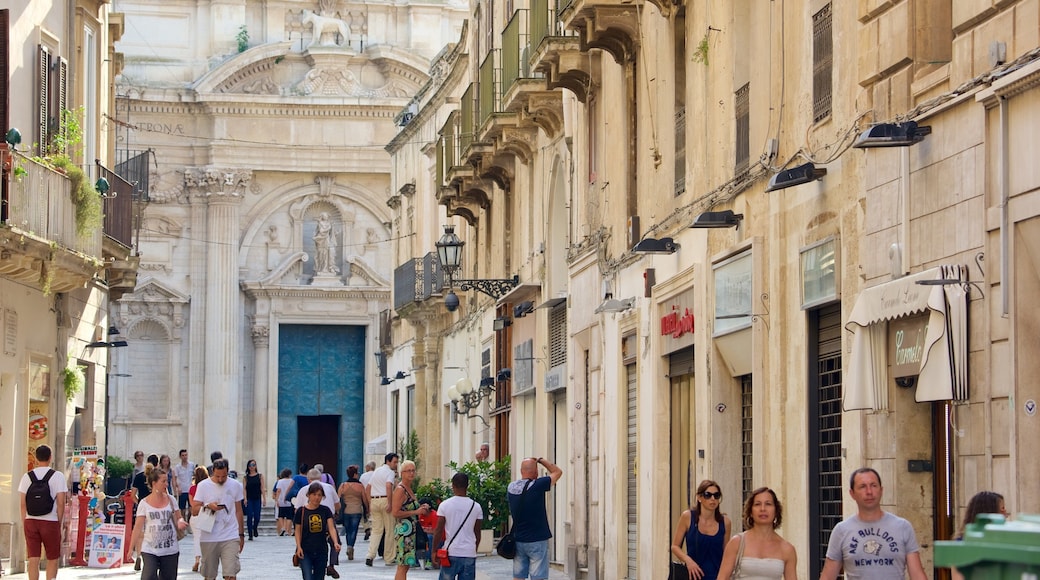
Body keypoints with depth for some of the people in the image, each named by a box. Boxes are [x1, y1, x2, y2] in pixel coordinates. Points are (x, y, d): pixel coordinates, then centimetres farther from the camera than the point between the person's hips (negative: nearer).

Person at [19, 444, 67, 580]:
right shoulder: (57, 476, -4)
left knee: (33, 560, 3)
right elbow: (61, 503, -7)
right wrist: (59, 523, 2)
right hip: (50, 522, -2)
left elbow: (23, 504, 3)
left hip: (30, 521, 2)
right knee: (52, 560, 8)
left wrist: (24, 523, 11)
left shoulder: (27, 476, 4)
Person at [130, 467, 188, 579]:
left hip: (170, 550, 2)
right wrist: (131, 548, -2)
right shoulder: (145, 503, -1)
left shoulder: (170, 500, 4)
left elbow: (178, 519, 11)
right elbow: (138, 527, 0)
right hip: (149, 550, -2)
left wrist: (180, 522, -14)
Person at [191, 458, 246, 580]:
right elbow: (194, 510, -2)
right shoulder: (203, 485, -1)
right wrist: (208, 507, -21)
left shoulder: (235, 486, 5)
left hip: (230, 538, 0)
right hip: (209, 537, 0)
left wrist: (241, 534, 13)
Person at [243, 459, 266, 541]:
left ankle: (255, 528, 26)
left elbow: (262, 488, 4)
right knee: (249, 516, -5)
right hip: (249, 499, 0)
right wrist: (245, 499, -12)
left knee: (257, 516, -5)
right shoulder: (246, 477, 6)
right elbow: (245, 488, 1)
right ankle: (250, 535, 0)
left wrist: (264, 498, -2)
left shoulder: (260, 475, 6)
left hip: (257, 499, 0)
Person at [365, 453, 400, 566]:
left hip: (374, 500, 7)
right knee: (389, 530, 3)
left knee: (376, 530, 9)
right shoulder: (390, 472, -6)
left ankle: (370, 555, -8)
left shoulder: (376, 471, 19)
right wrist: (389, 503, -22)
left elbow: (368, 487, 19)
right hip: (385, 500, -7)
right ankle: (389, 559, 6)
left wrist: (370, 503, 19)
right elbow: (388, 486, -22)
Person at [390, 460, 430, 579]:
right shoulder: (400, 490, -12)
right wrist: (416, 512, -17)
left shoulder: (409, 489, 17)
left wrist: (421, 508, 11)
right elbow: (395, 513, -19)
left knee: (406, 565, 11)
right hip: (404, 530, -10)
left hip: (411, 531, 10)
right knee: (403, 566, -10)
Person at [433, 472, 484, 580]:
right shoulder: (476, 507, 2)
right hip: (469, 553, 1)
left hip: (450, 552, -1)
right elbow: (477, 533, 9)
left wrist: (434, 551, 6)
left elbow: (438, 531, -3)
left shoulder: (445, 505, -3)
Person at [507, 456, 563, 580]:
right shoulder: (538, 485, -15)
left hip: (518, 540, 5)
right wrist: (541, 460, 10)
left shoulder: (511, 488, 1)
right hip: (537, 540, -5)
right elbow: (557, 472, -1)